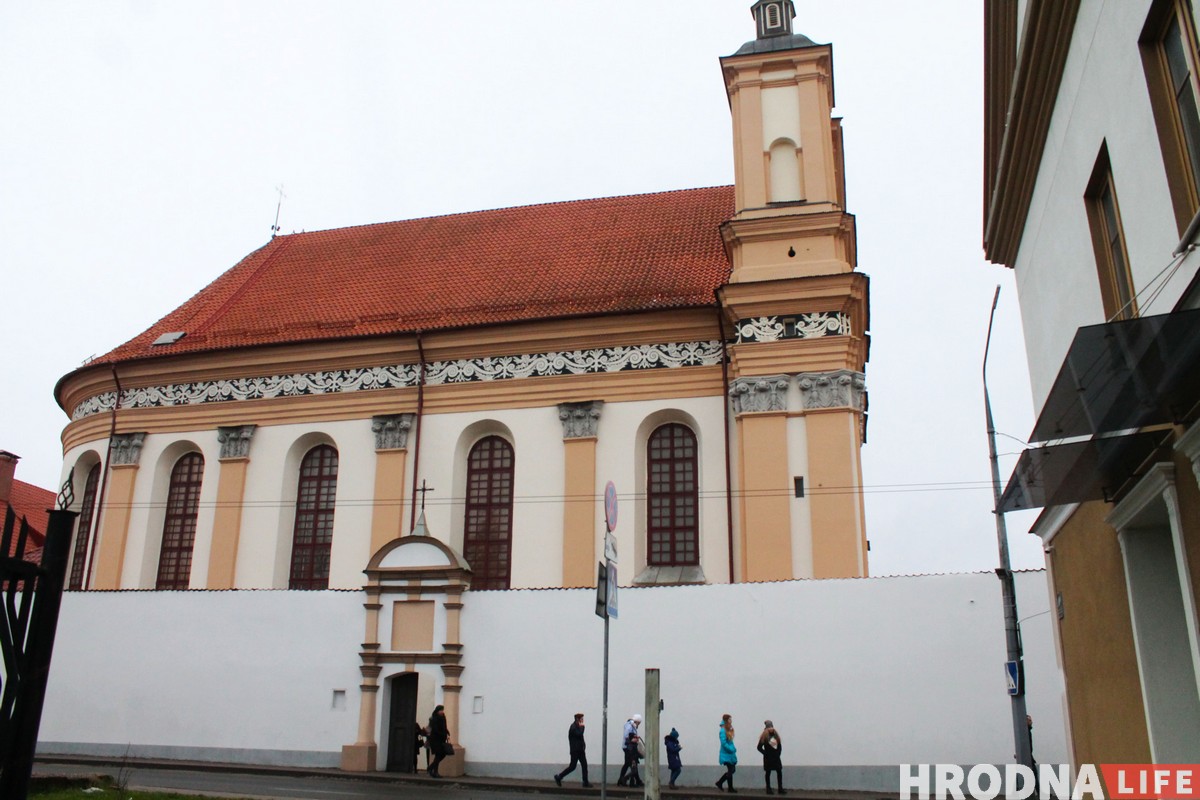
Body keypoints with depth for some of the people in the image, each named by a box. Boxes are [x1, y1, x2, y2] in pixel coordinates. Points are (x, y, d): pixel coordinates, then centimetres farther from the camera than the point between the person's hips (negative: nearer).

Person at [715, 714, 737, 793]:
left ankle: (719, 782, 22)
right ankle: (730, 788, 13)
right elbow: (724, 743, -22)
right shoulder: (723, 731, -19)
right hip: (726, 754, -9)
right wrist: (732, 750, -16)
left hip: (731, 754, 9)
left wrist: (734, 748, 2)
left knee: (732, 770, 13)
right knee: (730, 770, 0)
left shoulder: (729, 730, 8)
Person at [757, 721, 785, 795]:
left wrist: (778, 753, -1)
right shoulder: (764, 736, -7)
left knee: (779, 772, 2)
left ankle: (780, 789, 7)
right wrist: (765, 753, -10)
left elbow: (779, 746, 11)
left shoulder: (775, 735, 6)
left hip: (776, 757, 5)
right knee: (768, 772, 3)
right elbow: (759, 747, -6)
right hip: (768, 758, -4)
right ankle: (768, 789, 10)